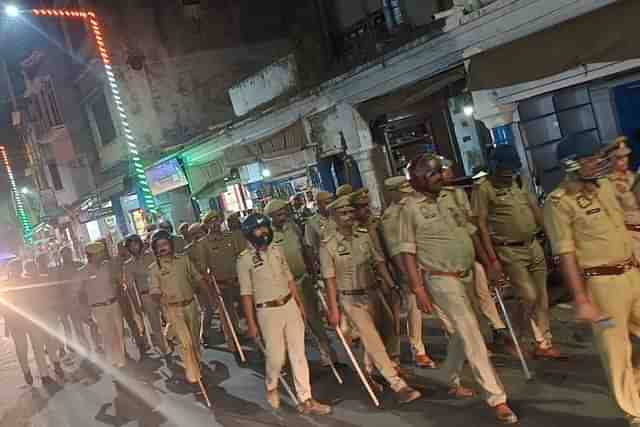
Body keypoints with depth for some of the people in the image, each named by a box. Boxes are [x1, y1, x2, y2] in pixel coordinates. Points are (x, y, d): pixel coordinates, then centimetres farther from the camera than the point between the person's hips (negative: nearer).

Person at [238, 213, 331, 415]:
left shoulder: (275, 250, 7)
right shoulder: (244, 259, -10)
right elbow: (246, 294, -8)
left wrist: (299, 303, 15)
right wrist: (251, 323, -7)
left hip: (290, 305, 5)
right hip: (268, 311, -5)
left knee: (298, 353, 6)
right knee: (276, 356, 1)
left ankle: (306, 400, 13)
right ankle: (271, 387, 33)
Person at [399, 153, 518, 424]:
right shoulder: (411, 208, -9)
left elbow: (471, 232, 16)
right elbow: (408, 252, -10)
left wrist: (488, 264, 13)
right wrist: (418, 289, -15)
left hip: (466, 275, 7)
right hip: (442, 280, -7)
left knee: (461, 333, 18)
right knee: (471, 335, -8)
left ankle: (452, 382, 38)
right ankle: (496, 398, -2)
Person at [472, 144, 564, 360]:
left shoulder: (520, 182, 11)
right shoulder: (483, 188, -9)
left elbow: (536, 210, 18)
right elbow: (481, 225, -11)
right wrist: (492, 258, -14)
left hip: (533, 246, 6)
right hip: (509, 251, -6)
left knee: (542, 298, 9)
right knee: (529, 296, -10)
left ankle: (544, 344, 21)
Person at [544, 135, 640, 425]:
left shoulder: (606, 186, 9)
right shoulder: (559, 202, -15)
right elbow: (565, 255, -16)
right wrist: (581, 300, -18)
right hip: (601, 283, -7)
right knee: (616, 350, 6)